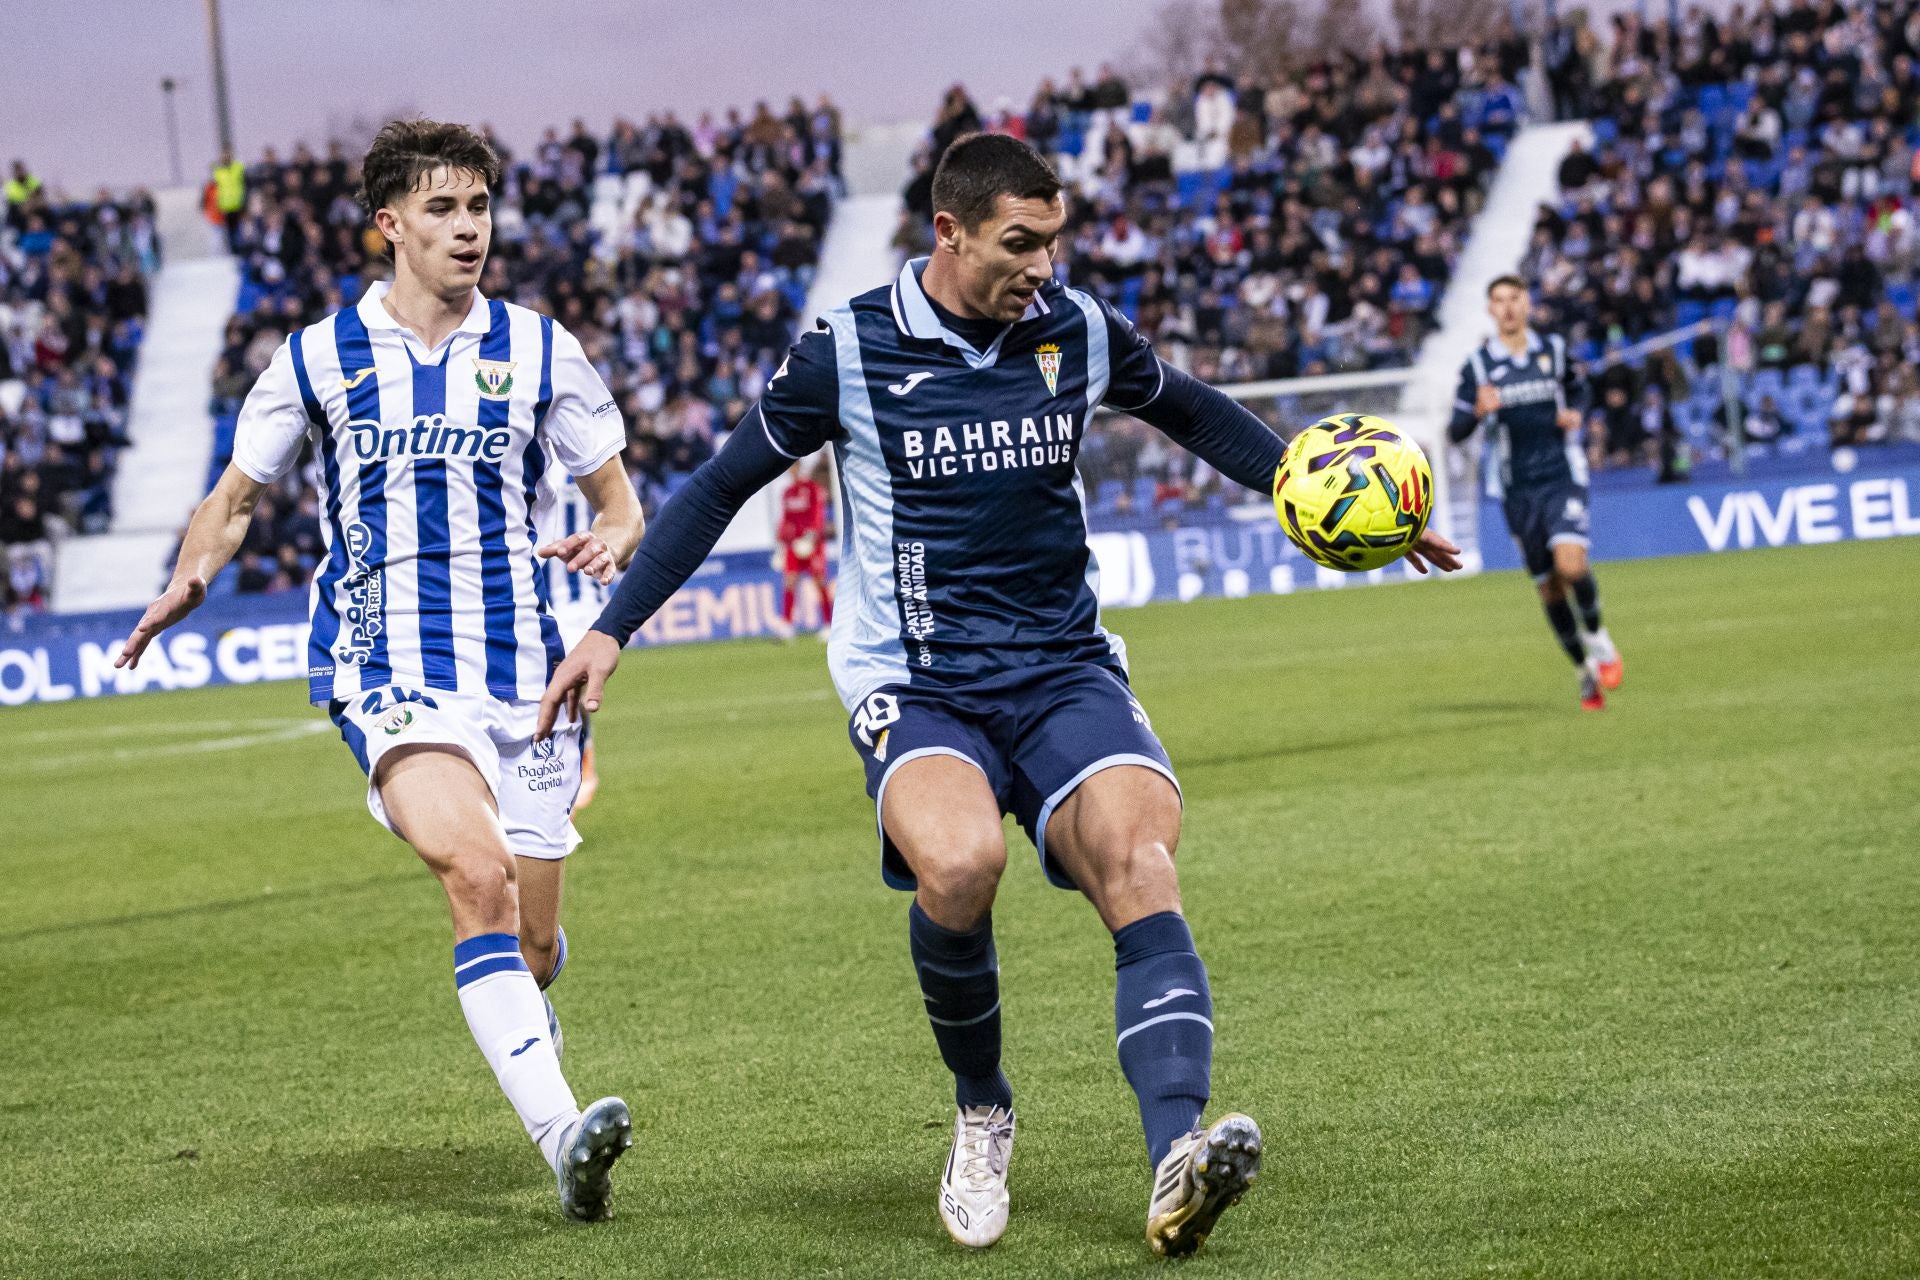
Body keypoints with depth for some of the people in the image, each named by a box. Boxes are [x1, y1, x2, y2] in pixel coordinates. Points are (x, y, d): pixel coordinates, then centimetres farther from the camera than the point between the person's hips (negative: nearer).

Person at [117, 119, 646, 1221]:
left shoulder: (540, 351, 8)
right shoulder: (319, 358, 6)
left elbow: (620, 503, 14)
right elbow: (238, 498, 15)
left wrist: (610, 540, -10)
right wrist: (190, 579, -6)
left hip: (522, 668, 2)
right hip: (387, 666, -2)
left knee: (532, 949, 6)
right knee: (478, 873, -29)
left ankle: (527, 1029, 45)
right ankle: (562, 1133, -34)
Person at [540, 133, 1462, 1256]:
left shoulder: (1080, 331, 4)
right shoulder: (848, 353, -4)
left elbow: (1196, 414, 24)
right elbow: (722, 487, 7)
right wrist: (613, 629, 3)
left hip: (1067, 669, 3)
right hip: (917, 686, -3)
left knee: (1138, 860, -26)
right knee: (957, 861, -32)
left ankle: (1178, 1161, -41)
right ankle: (982, 1113, -5)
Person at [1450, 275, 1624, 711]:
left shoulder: (1554, 349, 4)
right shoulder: (1478, 364, -1)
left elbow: (1575, 389, 24)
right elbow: (1456, 432, -3)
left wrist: (1574, 415, 1)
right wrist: (1478, 412, -24)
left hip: (1562, 475, -1)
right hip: (1519, 488, 1)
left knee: (1571, 565, -23)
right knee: (1549, 589, 4)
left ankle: (1597, 637, 4)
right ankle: (1585, 669, 22)